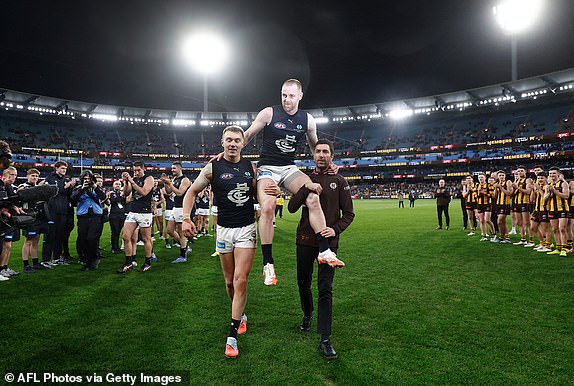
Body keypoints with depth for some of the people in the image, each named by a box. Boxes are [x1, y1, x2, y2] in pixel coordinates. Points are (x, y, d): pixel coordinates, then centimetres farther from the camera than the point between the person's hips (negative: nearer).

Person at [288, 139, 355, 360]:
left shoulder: (339, 182, 2)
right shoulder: (306, 179, 6)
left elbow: (349, 213, 2)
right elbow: (292, 208, -3)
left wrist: (335, 229, -16)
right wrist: (306, 189, -17)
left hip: (328, 242, -2)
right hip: (305, 240, 2)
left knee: (325, 289, -3)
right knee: (303, 283, 15)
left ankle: (325, 340, 3)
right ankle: (307, 315, 44)